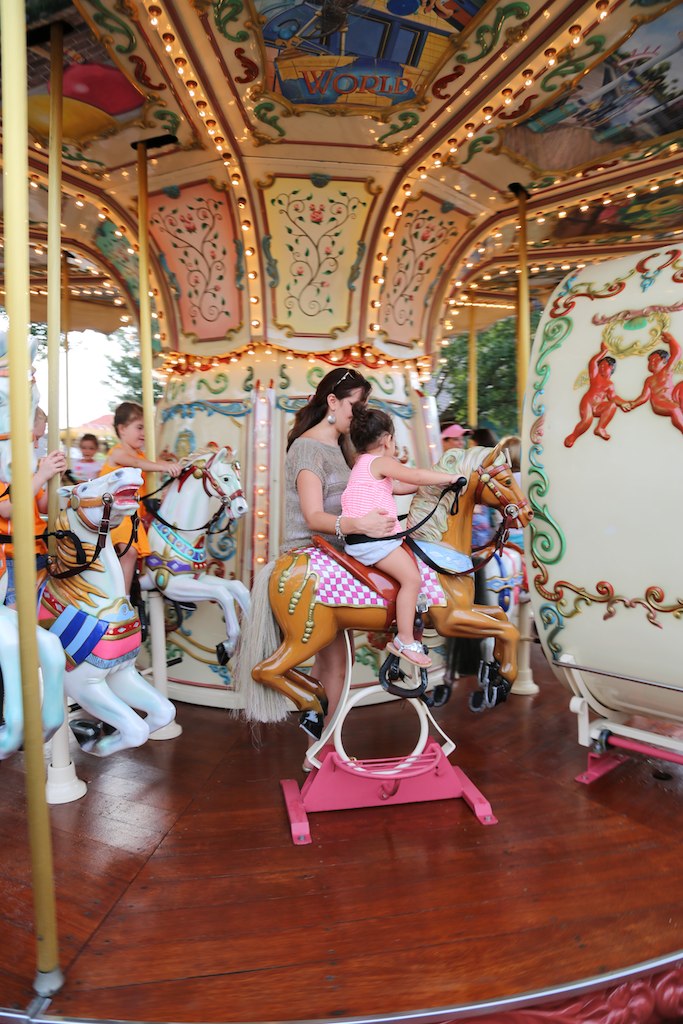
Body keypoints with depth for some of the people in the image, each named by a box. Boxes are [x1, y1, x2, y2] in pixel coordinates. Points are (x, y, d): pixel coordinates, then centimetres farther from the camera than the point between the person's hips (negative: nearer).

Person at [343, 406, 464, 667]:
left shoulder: (363, 464, 26)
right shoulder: (381, 462, -6)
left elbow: (398, 487, 31)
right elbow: (415, 476, -15)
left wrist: (431, 484, 28)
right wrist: (449, 477, -3)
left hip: (363, 538, 11)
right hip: (370, 538, -11)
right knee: (412, 578, -15)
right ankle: (405, 641, -10)